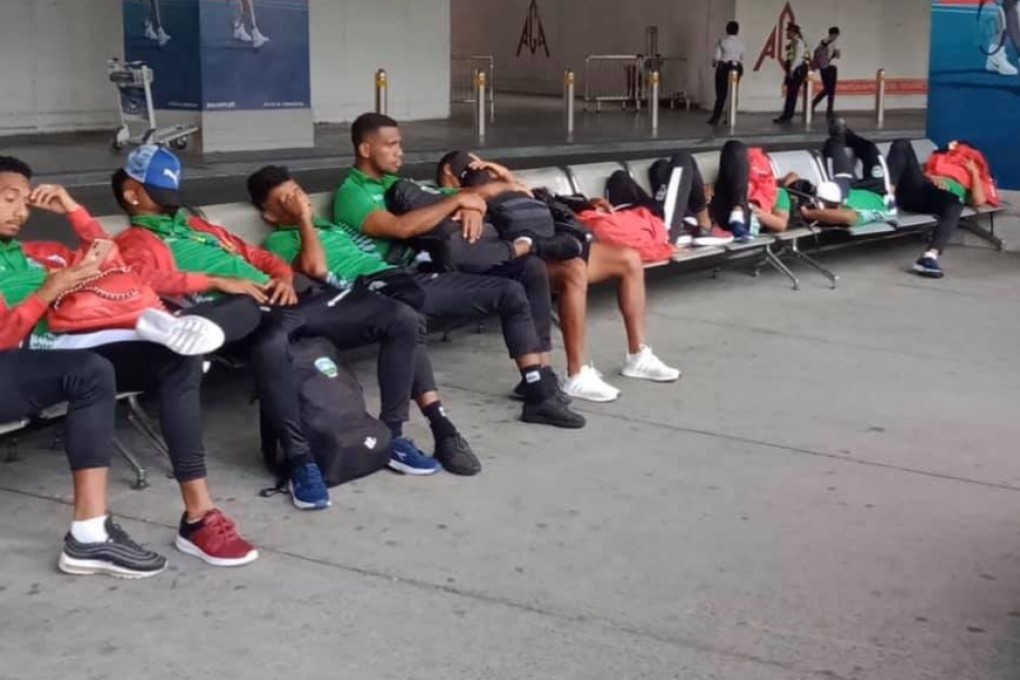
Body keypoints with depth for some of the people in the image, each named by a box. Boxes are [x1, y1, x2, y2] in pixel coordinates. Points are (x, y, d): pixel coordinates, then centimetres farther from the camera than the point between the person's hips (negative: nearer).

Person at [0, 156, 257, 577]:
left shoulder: (35, 253, 26)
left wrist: (72, 210, 17)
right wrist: (48, 292, -14)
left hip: (55, 360, 7)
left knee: (176, 360, -13)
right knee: (93, 371, -38)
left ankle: (198, 516, -21)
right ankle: (90, 536, -40)